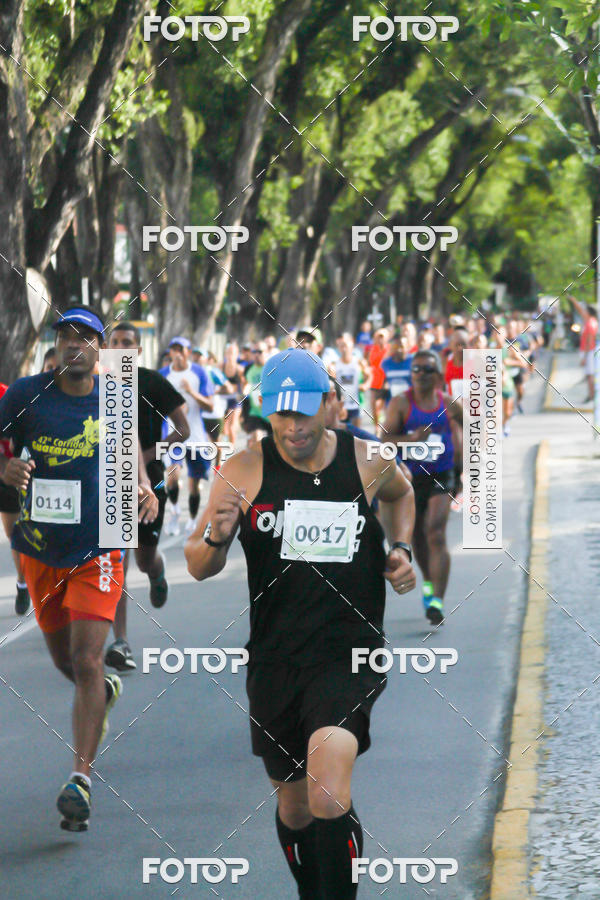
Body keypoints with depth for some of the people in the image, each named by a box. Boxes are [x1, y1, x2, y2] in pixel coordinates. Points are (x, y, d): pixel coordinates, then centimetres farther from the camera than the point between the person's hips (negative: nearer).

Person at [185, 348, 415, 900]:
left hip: (351, 653, -2)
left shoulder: (367, 462, 0)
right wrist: (216, 538, -21)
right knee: (294, 807, 14)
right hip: (276, 659, 2)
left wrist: (401, 550, 9)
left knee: (328, 797, -26)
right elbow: (198, 568, 1)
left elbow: (400, 493, 26)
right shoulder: (244, 471, -3)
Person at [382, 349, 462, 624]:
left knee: (436, 536, -16)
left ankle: (437, 601, -23)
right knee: (417, 537, 16)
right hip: (410, 476, 1)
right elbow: (386, 438, -11)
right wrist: (413, 438, -28)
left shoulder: (448, 405, -1)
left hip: (440, 478, -1)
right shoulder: (401, 403, -4)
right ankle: (428, 582, 45)